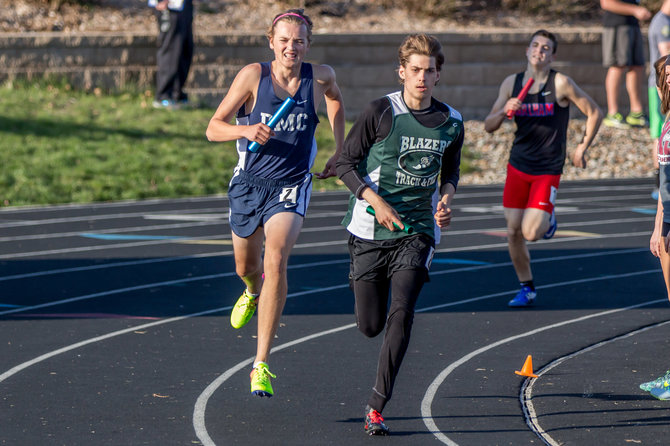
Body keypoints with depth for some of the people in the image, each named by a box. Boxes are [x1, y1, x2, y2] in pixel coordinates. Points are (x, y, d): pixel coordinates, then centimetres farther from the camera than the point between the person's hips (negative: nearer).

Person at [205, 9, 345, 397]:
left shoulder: (320, 76, -5)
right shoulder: (254, 75, -10)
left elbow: (335, 99, 21)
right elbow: (214, 128, -9)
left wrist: (340, 153, 18)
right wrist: (246, 130, -29)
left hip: (291, 188, -1)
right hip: (249, 184, 1)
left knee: (276, 262, -23)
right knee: (246, 268, 19)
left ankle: (262, 365, -21)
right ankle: (254, 293, 61)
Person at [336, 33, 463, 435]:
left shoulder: (451, 123, 3)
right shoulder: (381, 113, -8)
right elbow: (346, 163, -4)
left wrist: (447, 198, -1)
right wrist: (376, 201, -17)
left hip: (418, 230, 1)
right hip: (371, 231, -1)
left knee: (402, 314, -18)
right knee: (370, 325, 4)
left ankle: (377, 407, -12)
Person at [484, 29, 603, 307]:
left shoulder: (561, 84, -10)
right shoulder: (511, 84, 2)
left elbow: (594, 113, -1)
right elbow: (489, 126, 4)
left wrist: (582, 148, -2)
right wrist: (505, 110, -16)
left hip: (548, 170, -4)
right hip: (518, 166, 4)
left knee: (531, 232, -14)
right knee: (513, 233, 2)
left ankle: (548, 220, 21)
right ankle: (527, 289, 20)